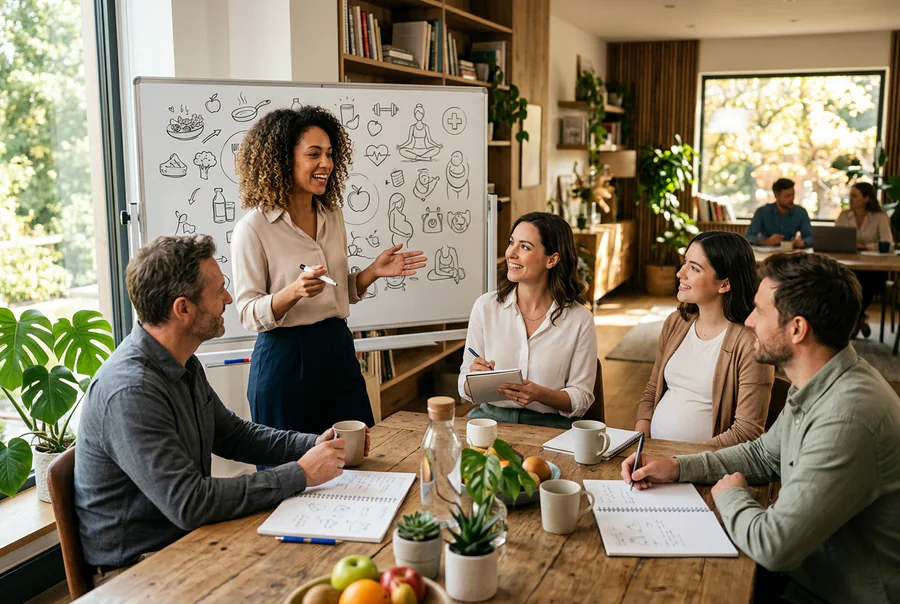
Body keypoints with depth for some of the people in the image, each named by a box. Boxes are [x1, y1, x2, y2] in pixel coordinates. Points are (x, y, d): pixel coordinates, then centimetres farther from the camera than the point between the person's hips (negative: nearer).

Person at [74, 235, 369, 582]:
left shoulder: (183, 364, 5)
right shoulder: (130, 392, -27)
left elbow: (232, 434, 17)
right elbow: (188, 504, -31)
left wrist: (313, 445, 3)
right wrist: (300, 475, -24)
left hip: (187, 538, 8)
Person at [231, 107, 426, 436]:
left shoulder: (333, 215, 7)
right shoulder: (253, 228, -12)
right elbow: (248, 314, -12)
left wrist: (373, 271, 0)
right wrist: (293, 292, -28)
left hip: (338, 350, 6)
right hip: (284, 358, -5)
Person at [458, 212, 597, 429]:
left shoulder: (579, 319, -3)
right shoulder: (486, 306, 2)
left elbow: (581, 399, 1)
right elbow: (465, 389, 6)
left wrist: (539, 394, -18)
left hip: (550, 425, -1)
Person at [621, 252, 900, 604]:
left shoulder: (847, 418, -32)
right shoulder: (816, 389, 1)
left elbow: (774, 546, -32)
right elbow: (764, 455, 16)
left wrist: (730, 495, -10)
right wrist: (677, 467, 4)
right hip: (807, 571, 8)